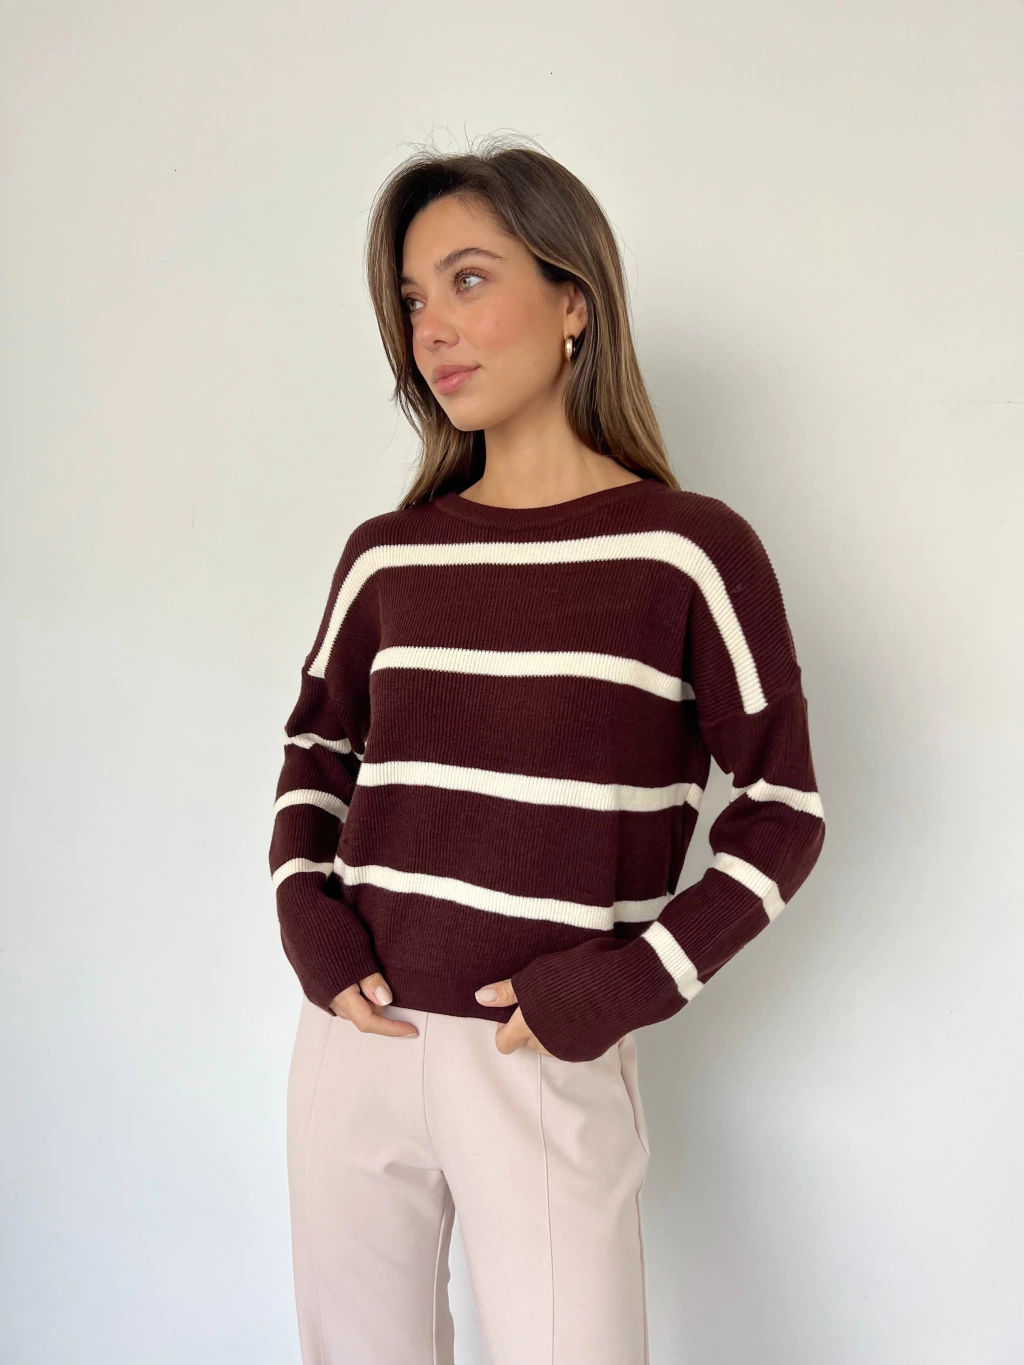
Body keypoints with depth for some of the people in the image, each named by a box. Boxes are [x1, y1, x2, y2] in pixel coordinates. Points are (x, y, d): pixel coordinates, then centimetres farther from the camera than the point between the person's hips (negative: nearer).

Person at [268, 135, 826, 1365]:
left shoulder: (687, 549, -8)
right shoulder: (388, 556, 3)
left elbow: (781, 811, -4)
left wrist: (623, 986, -12)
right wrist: (308, 918, 0)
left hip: (544, 1060, -4)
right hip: (355, 1037, 4)